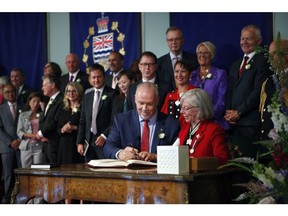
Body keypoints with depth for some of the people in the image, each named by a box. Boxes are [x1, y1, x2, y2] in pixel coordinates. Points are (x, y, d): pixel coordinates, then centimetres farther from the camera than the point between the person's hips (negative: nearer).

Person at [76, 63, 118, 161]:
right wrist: (80, 142, 9)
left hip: (106, 141, -5)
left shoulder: (112, 94, -2)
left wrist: (104, 136, -13)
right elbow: (83, 121, 16)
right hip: (89, 142, 5)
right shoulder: (87, 96, 16)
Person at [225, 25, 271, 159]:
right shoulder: (235, 65, 23)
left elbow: (258, 91, -11)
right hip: (234, 122, 7)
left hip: (251, 123, -7)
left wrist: (239, 112, -10)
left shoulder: (262, 61, -3)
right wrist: (228, 112, 4)